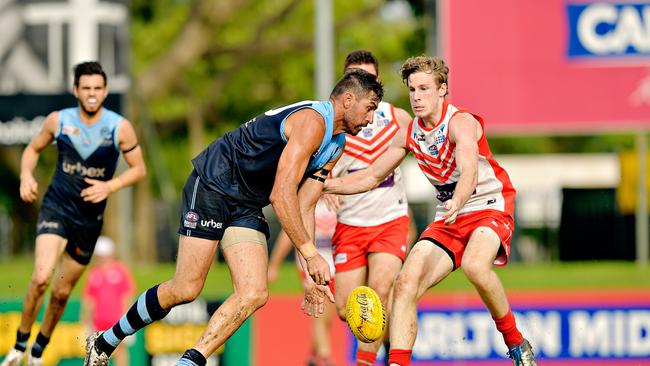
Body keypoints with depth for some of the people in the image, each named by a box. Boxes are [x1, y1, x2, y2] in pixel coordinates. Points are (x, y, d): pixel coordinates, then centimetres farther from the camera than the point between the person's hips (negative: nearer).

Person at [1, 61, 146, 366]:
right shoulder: (58, 121, -5)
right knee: (41, 277, -23)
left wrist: (109, 186, -18)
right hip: (56, 207, -1)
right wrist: (26, 175, -10)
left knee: (62, 292, 9)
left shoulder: (120, 128, -8)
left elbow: (139, 169, -1)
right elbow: (33, 149, 10)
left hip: (90, 217, 1)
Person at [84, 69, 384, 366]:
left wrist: (312, 274, 2)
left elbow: (304, 207, 10)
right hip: (213, 183, -9)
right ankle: (105, 341, 8)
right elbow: (281, 194, -26)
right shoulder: (312, 121, -20)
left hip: (246, 208, 9)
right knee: (186, 289, -10)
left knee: (254, 295, -10)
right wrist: (311, 254, -26)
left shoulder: (336, 147, 10)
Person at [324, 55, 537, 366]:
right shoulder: (409, 134, 3)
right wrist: (325, 185, 4)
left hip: (490, 208, -7)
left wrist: (456, 204, -57)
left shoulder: (461, 122, -18)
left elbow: (469, 171, -37)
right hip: (448, 218, 7)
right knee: (406, 282, -13)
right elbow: (373, 176, 16)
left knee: (474, 265, -36)